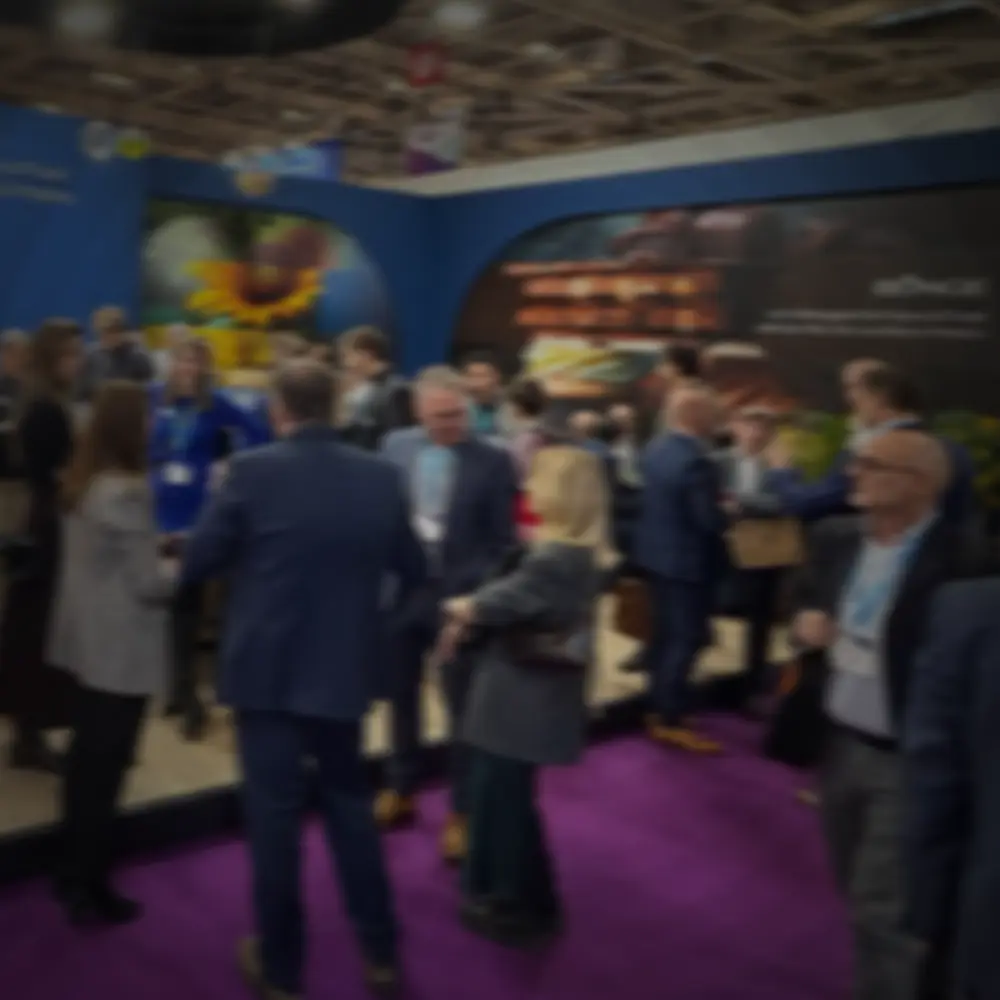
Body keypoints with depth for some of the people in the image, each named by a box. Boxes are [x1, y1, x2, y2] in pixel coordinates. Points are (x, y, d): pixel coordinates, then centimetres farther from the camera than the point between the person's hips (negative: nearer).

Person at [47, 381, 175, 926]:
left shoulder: (81, 482, 6)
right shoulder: (127, 492, -20)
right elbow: (149, 584, -19)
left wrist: (157, 546, 11)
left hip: (88, 637, 9)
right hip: (122, 647, -9)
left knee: (87, 756, 19)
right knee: (106, 764, 3)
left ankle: (73, 872, 32)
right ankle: (88, 886, 16)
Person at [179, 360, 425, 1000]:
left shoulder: (253, 471, -12)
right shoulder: (382, 477, -3)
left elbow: (198, 563, -5)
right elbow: (412, 574, 5)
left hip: (267, 669, -3)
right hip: (345, 669, 3)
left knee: (275, 814, 8)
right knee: (350, 803, 18)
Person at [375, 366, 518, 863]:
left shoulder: (493, 460, -12)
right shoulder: (396, 446, -1)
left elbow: (502, 542, -9)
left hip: (460, 595, -4)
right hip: (401, 587, 4)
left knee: (463, 707, 7)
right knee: (401, 696, 18)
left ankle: (460, 811, 22)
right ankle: (400, 789, 38)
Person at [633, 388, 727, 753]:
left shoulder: (655, 448, 4)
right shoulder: (695, 461, -26)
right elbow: (711, 520, -26)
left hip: (656, 554, 9)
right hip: (688, 561, -9)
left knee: (665, 634, 19)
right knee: (686, 639, 1)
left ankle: (661, 708, 30)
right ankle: (671, 721, 8)